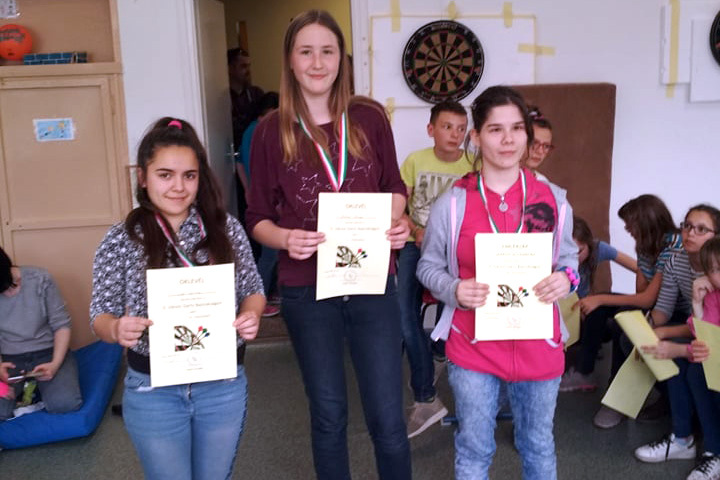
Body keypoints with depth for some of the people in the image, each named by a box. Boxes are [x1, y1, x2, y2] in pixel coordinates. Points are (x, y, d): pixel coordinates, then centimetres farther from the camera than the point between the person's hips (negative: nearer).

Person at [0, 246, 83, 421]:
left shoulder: (39, 279, -12)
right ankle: (24, 388, 7)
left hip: (48, 352, -2)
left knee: (65, 404, -28)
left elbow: (61, 325, -7)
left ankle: (37, 386, 6)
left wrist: (55, 364, -21)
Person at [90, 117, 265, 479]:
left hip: (225, 386, 2)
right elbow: (101, 314, -4)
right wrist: (117, 328, -26)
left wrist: (251, 316, -16)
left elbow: (253, 289, 5)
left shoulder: (227, 228, -5)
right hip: (154, 392, -2)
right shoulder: (120, 241, -9)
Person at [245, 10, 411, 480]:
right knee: (328, 414, 15)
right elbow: (258, 217, 2)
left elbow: (393, 186, 12)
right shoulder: (272, 130, -2)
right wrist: (284, 238, -19)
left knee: (387, 417, 5)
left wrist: (399, 222, -9)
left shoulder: (370, 117, 0)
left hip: (373, 284, 0)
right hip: (307, 291, 0)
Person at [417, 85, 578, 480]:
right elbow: (429, 266, 1)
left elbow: (568, 258, 12)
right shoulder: (452, 203, -9)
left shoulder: (553, 199, -1)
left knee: (538, 445, 21)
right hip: (474, 346, -2)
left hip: (538, 344, 2)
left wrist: (566, 278, -11)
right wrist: (455, 291, -18)